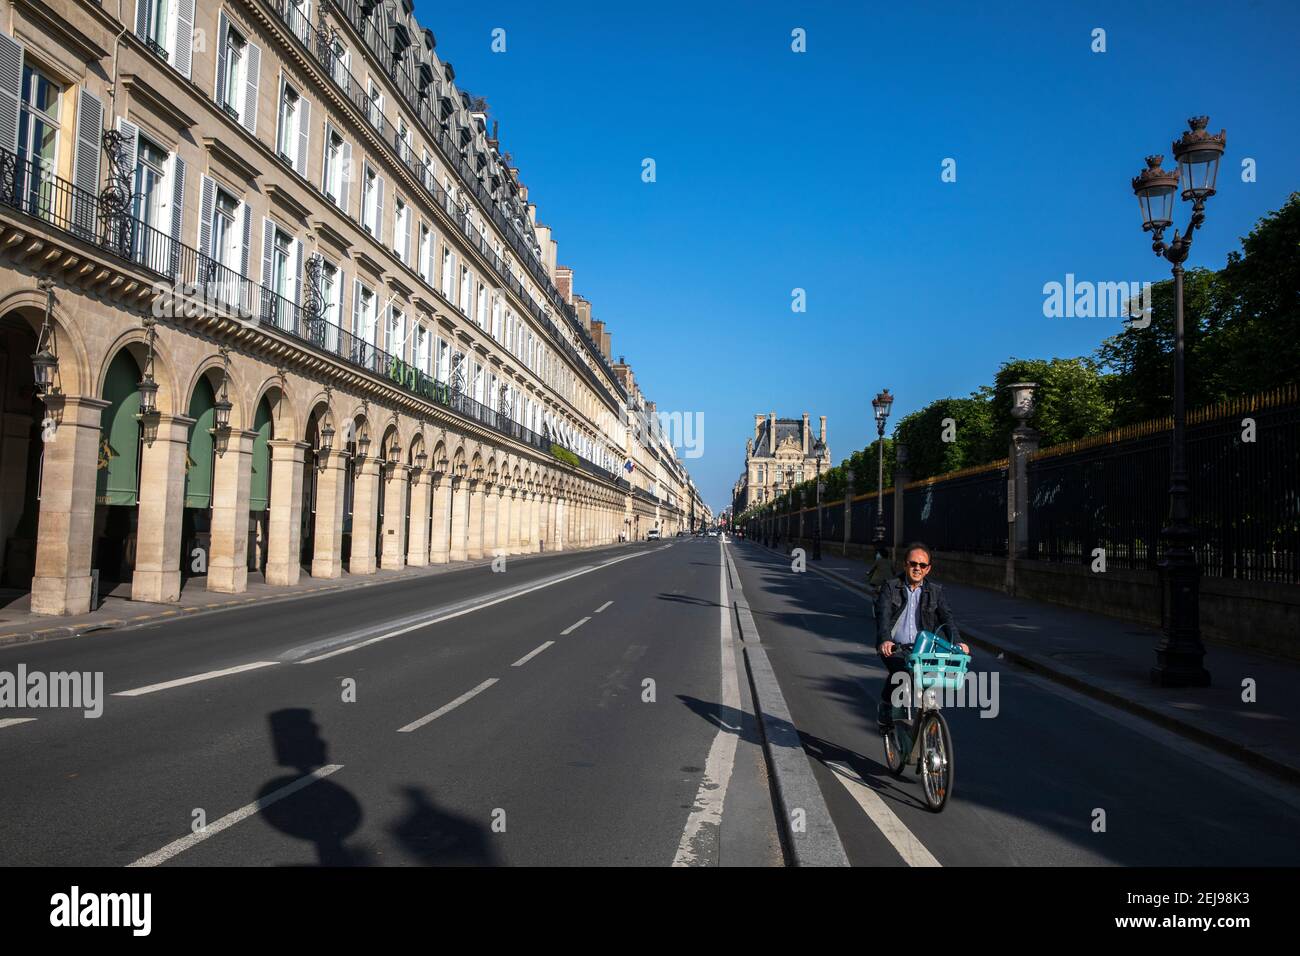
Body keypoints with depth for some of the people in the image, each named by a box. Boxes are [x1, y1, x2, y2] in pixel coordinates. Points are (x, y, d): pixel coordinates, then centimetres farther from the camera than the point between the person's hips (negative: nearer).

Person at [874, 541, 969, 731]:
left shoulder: (935, 591, 9)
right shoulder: (891, 587, 1)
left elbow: (947, 617, -4)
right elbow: (883, 615, -13)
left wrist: (956, 642, -23)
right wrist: (885, 640, -32)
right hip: (894, 647, -3)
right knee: (899, 672, -29)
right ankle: (885, 709, -2)